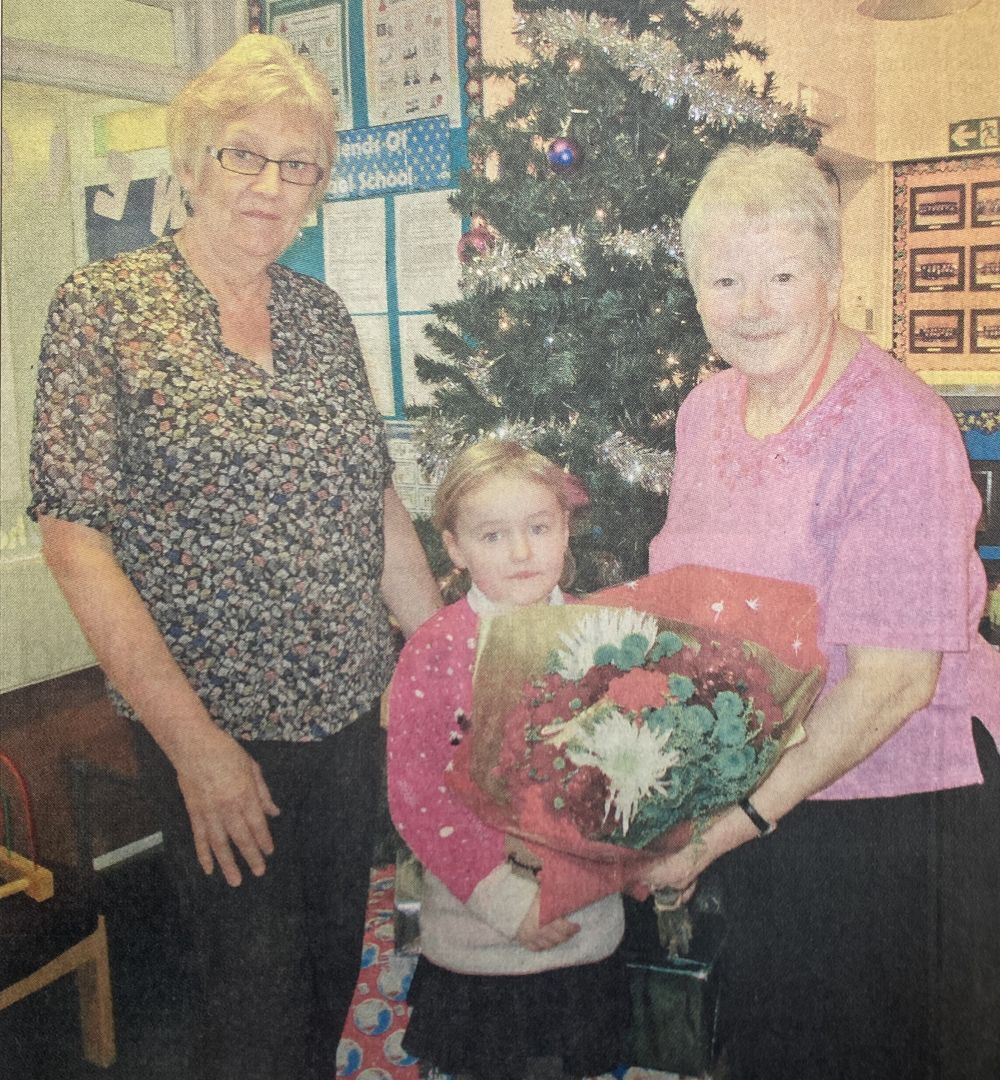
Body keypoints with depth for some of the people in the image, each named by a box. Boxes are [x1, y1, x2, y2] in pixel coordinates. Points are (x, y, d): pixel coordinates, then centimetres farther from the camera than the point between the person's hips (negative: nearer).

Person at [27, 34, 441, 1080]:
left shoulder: (322, 315, 7)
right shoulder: (103, 307, -8)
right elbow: (74, 540, -13)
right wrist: (193, 740, -16)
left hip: (350, 712, 5)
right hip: (212, 727, -5)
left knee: (340, 972, 19)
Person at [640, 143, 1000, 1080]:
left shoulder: (895, 426, -22)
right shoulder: (707, 408, 2)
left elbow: (894, 678, -24)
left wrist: (737, 820, -22)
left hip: (888, 807, -6)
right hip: (745, 801, 7)